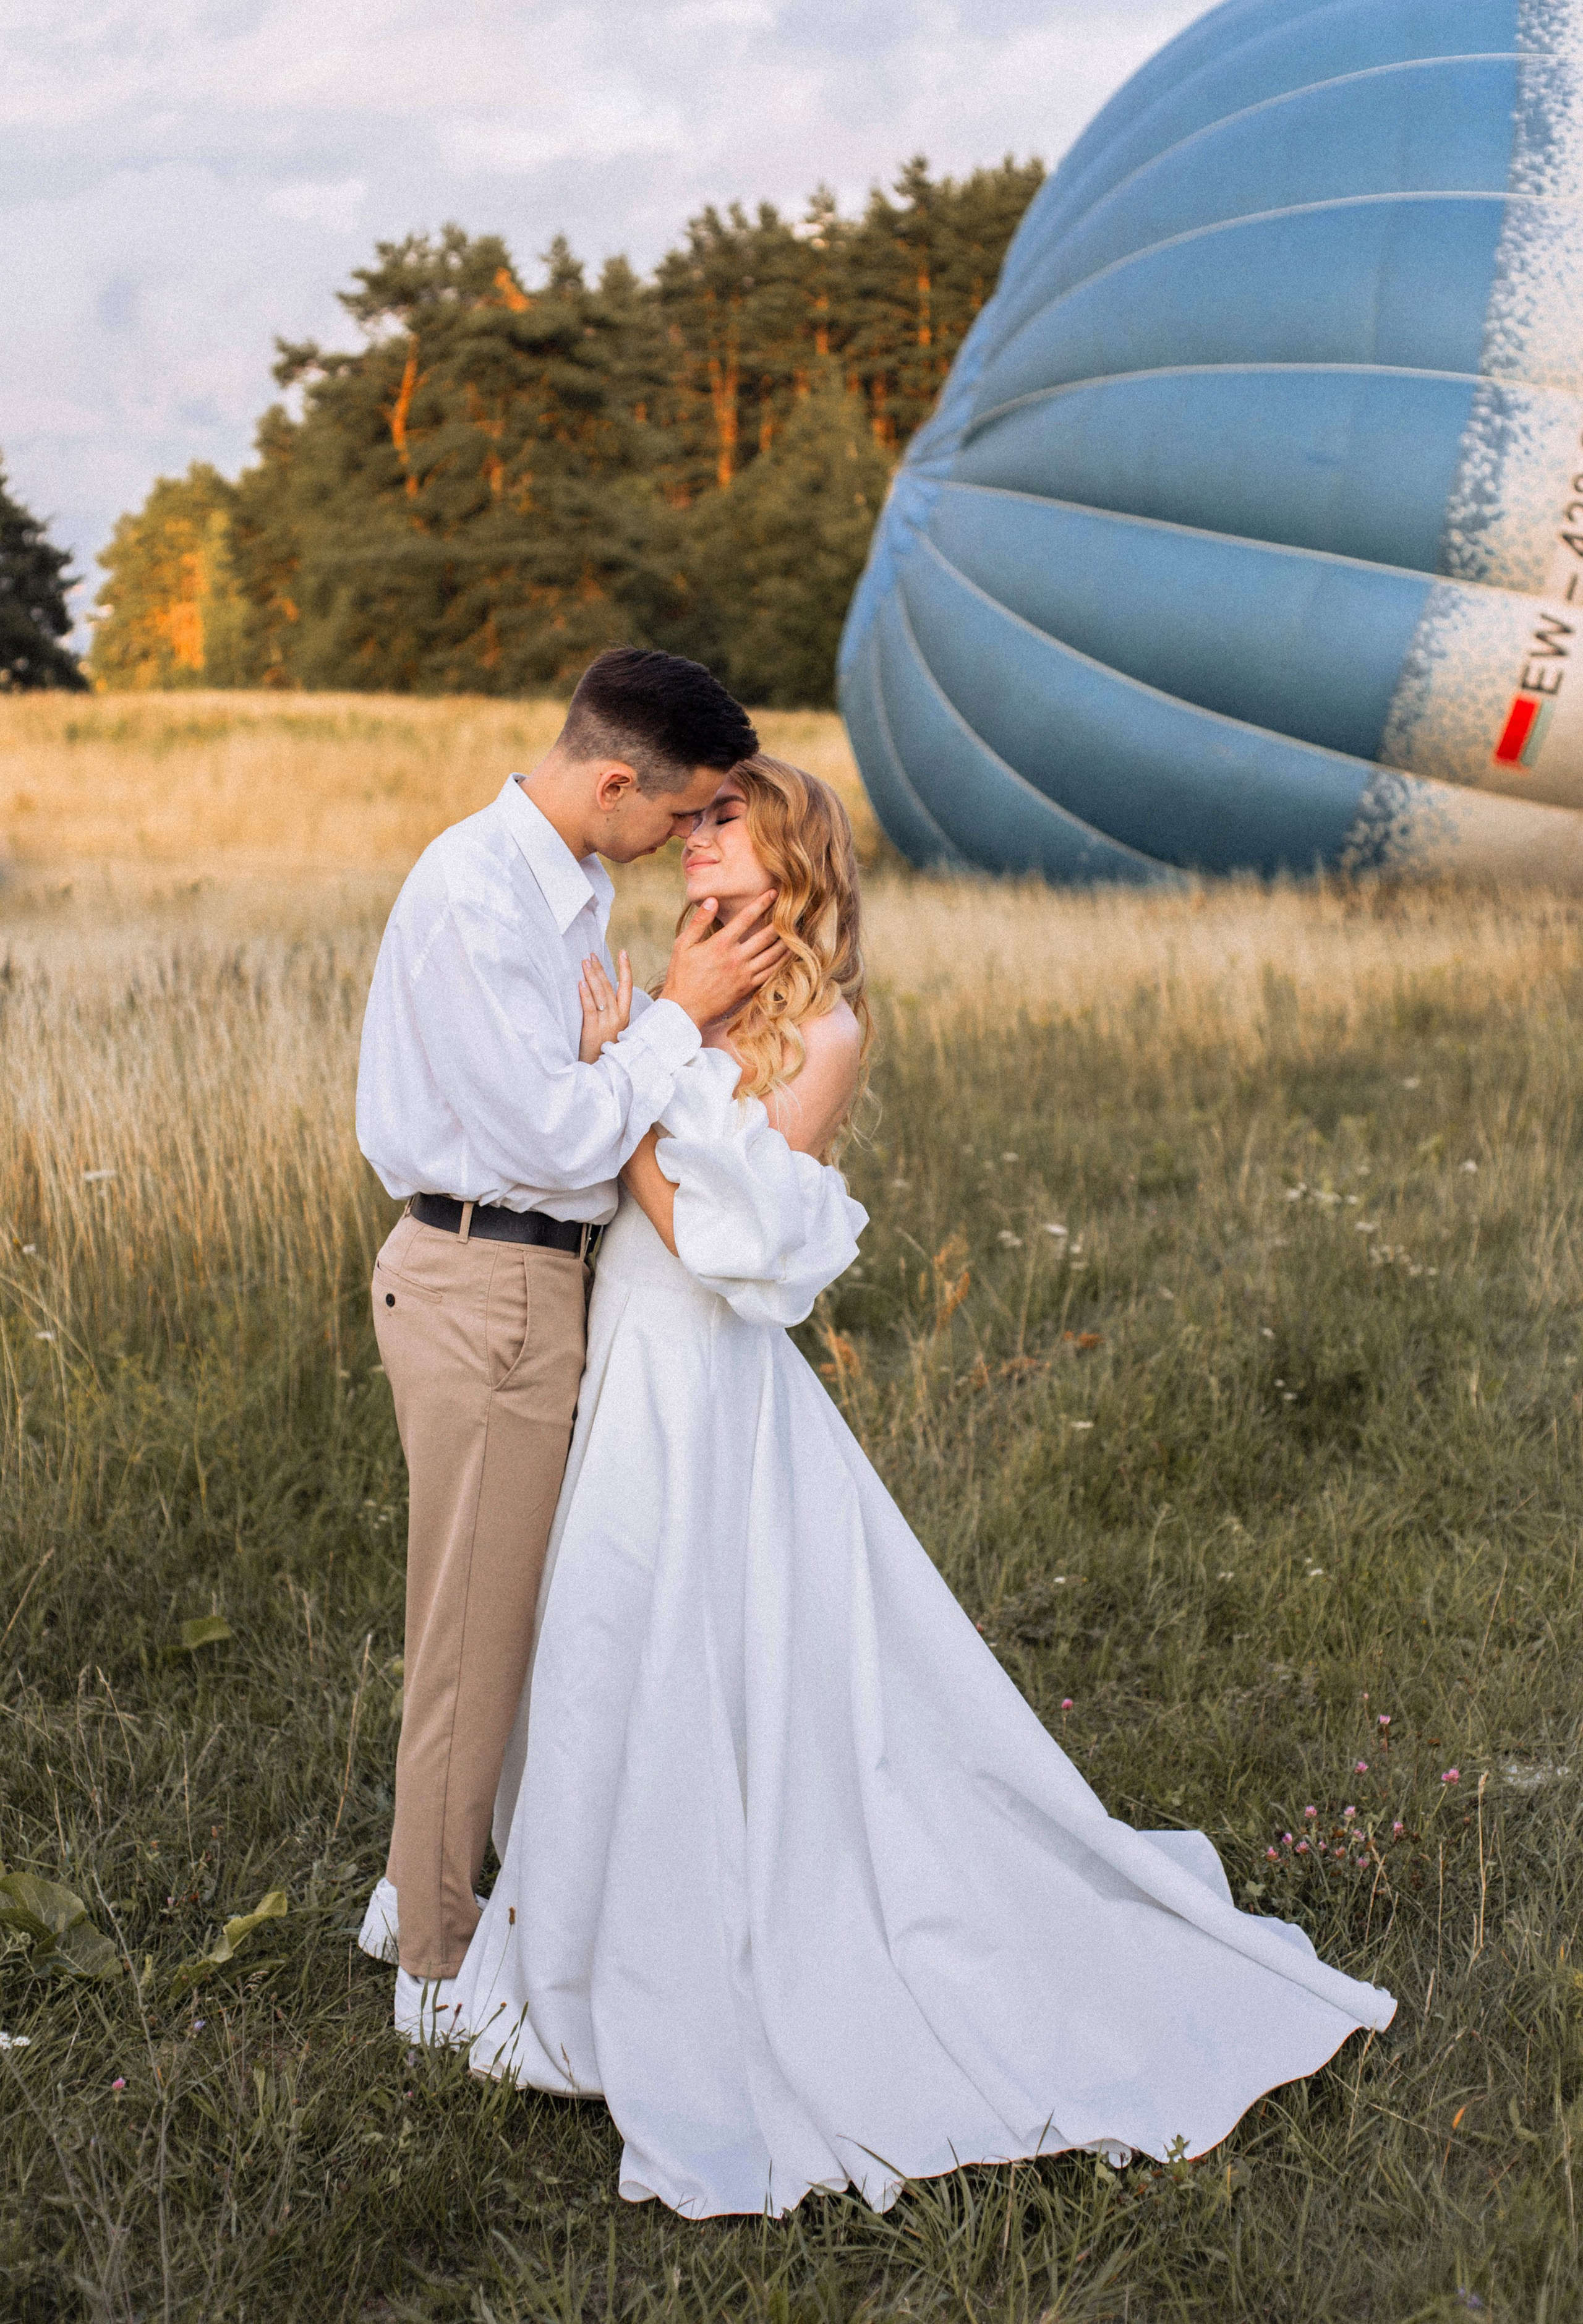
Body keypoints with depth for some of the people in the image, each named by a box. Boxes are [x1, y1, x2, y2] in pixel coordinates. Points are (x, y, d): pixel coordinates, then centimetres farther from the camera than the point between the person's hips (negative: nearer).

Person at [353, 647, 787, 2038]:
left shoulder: (571, 882, 9)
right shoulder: (475, 894, -22)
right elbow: (564, 1137, -23)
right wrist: (681, 1009, -15)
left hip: (533, 1273, 10)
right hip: (487, 1284, -10)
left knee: (500, 1610, 21)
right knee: (479, 1626, 4)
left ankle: (424, 1893, 39)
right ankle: (442, 1963, 22)